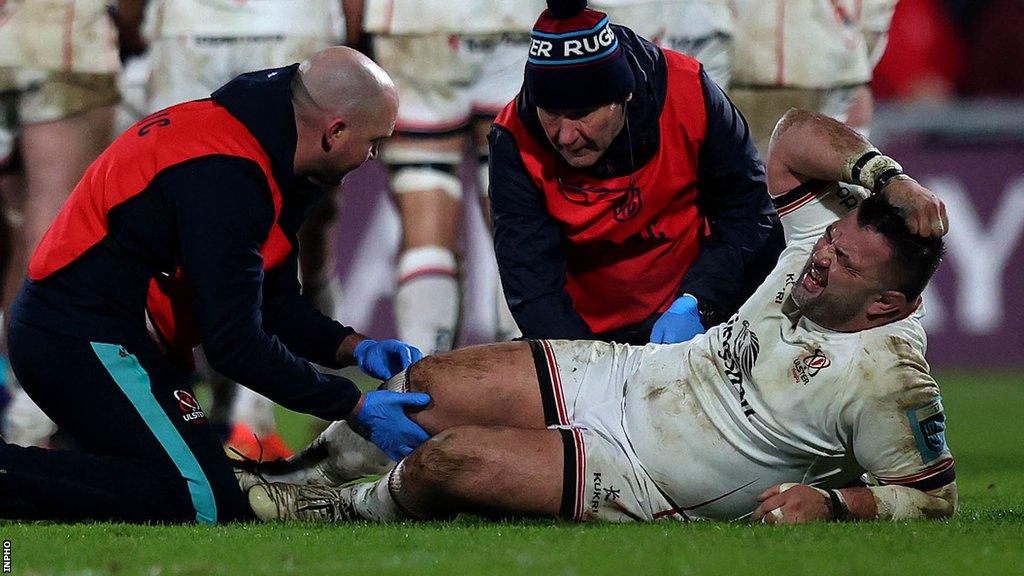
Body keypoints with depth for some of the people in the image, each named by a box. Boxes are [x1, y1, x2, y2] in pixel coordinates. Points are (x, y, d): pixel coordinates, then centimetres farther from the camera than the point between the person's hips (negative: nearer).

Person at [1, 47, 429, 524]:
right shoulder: (224, 177, -22)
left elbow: (273, 302, 20)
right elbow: (235, 345, -21)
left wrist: (354, 349, 4)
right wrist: (356, 408, -14)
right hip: (91, 343, -11)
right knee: (208, 508, -17)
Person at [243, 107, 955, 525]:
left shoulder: (890, 382, -27)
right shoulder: (829, 243, -8)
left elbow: (935, 495, -22)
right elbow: (796, 135, 1)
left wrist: (831, 501, -33)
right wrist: (887, 177, -15)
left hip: (646, 484, -7)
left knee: (449, 458, -16)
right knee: (424, 386, 4)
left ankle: (349, 510, 20)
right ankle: (304, 475, 34)